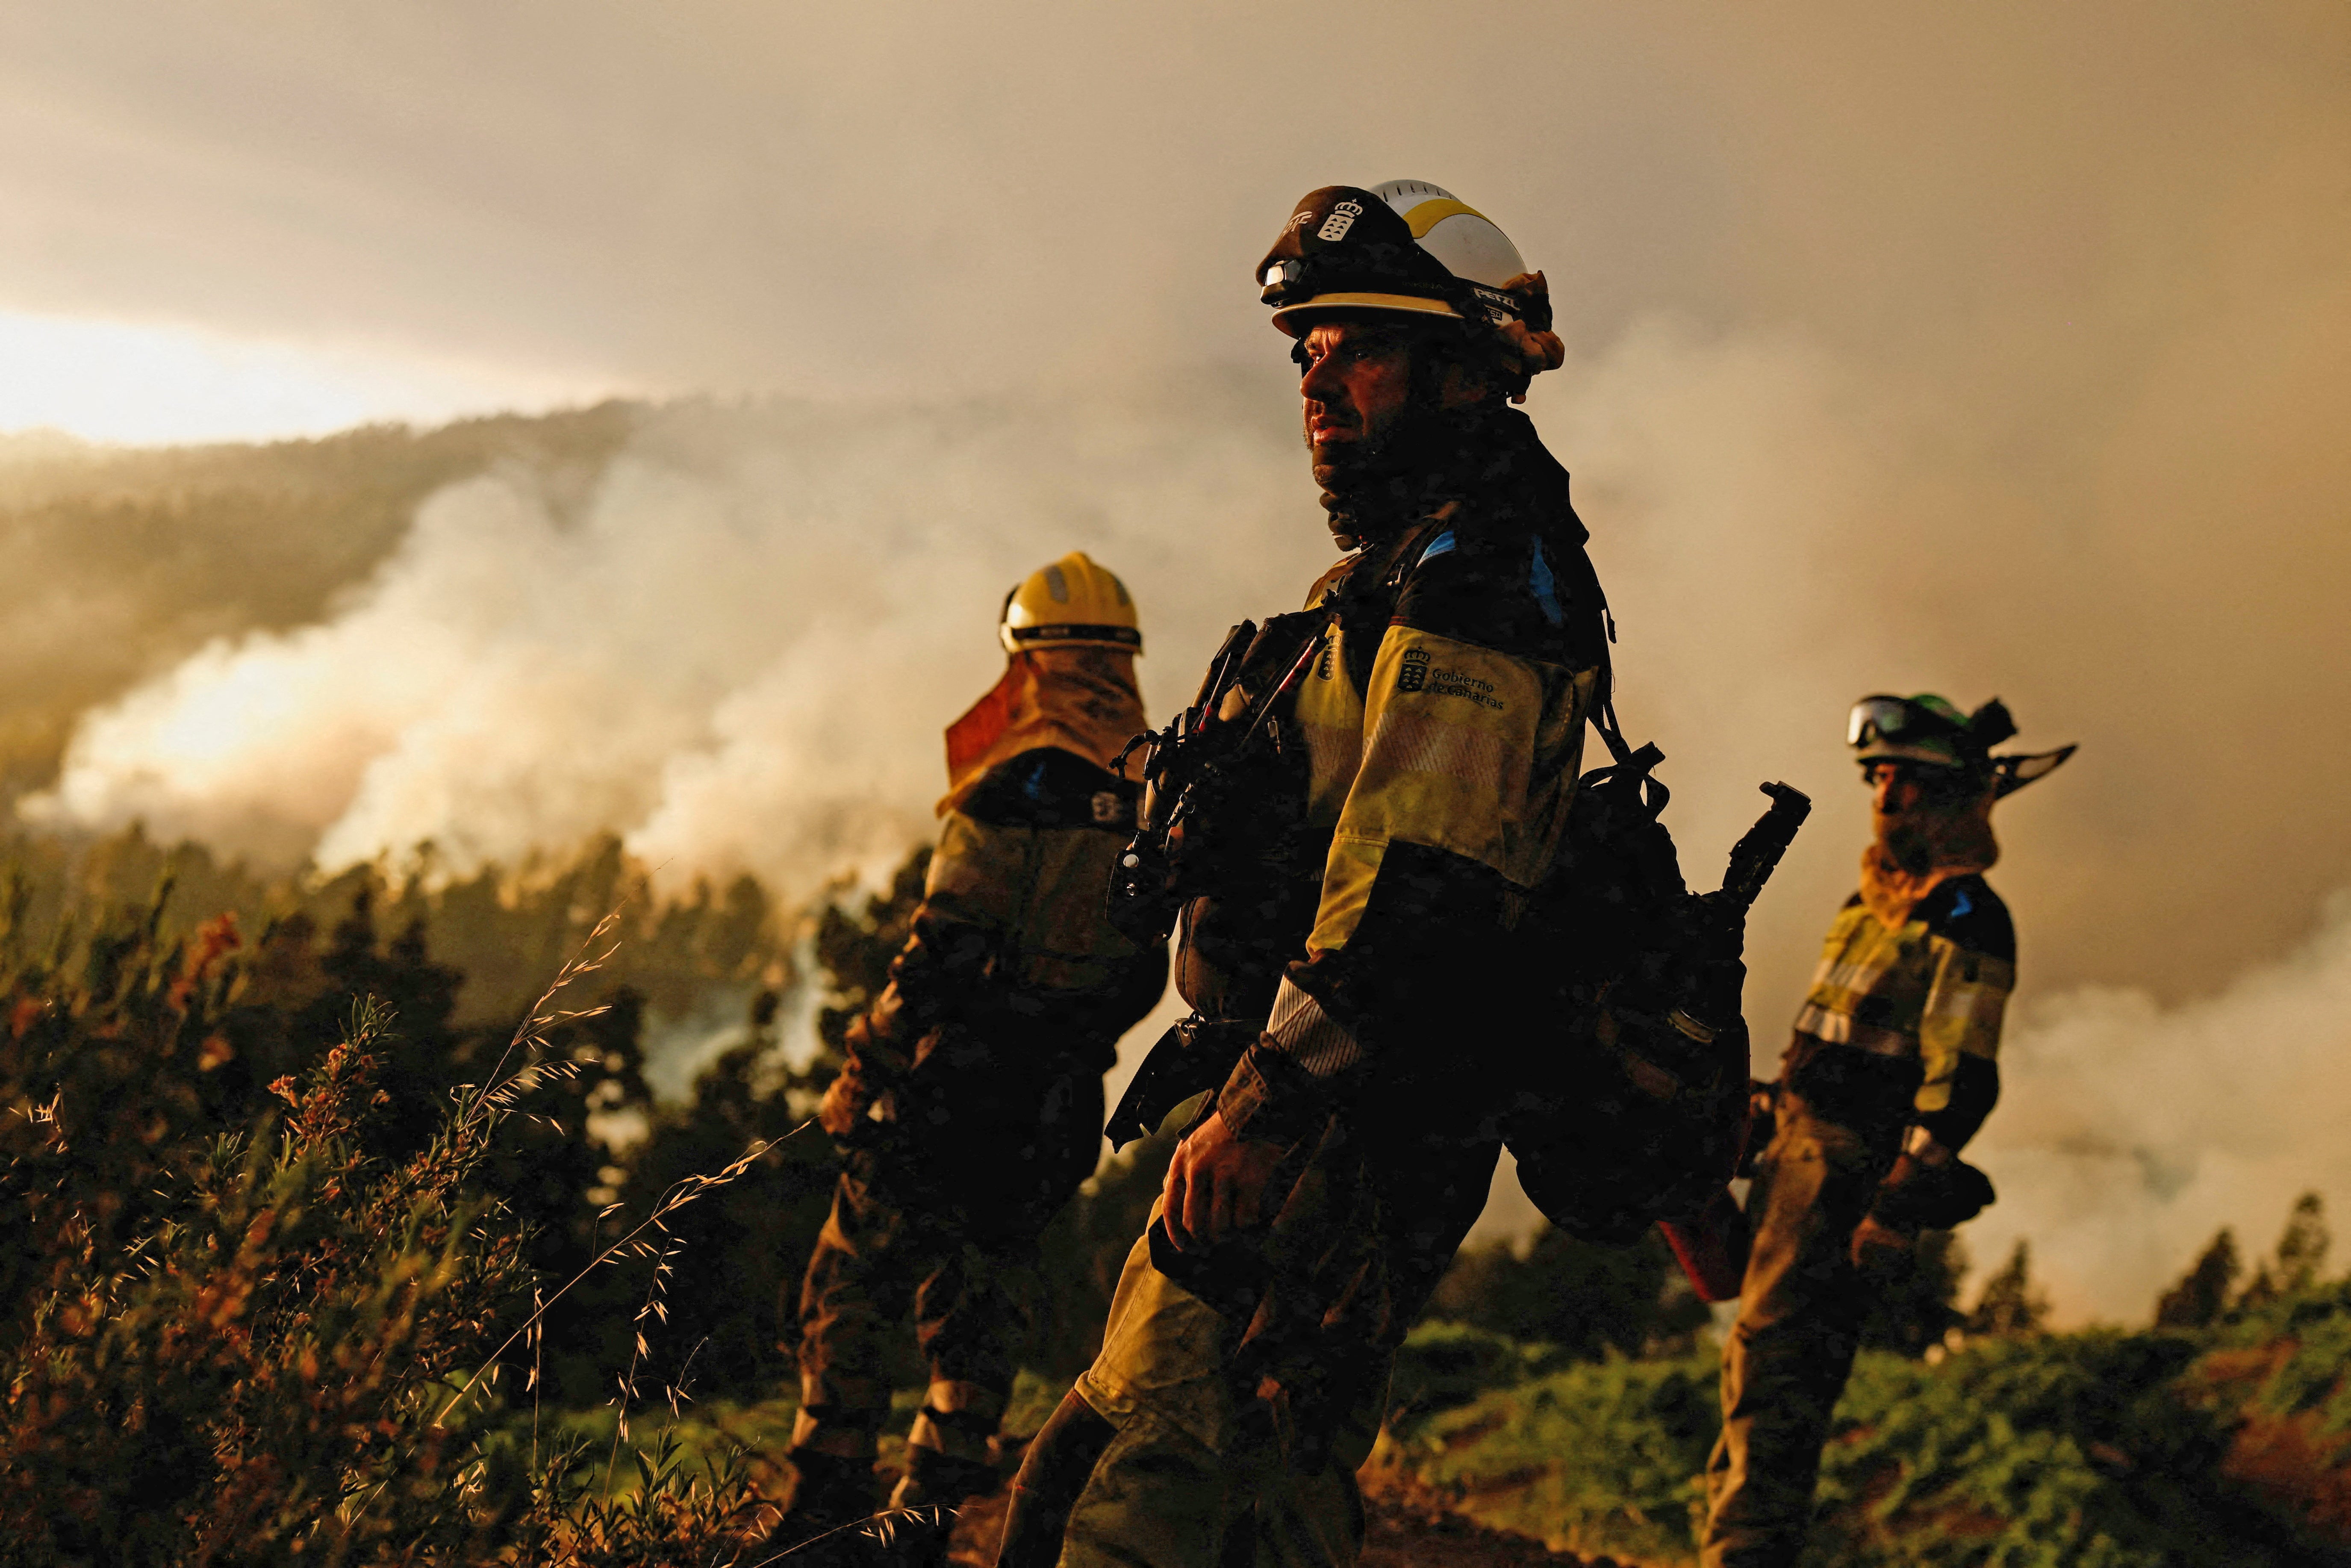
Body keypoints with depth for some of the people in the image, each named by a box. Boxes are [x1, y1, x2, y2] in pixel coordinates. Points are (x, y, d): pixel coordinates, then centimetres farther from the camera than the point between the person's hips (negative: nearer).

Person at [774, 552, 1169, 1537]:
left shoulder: (1019, 788, -14)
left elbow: (945, 950, -17)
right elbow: (1145, 972, 13)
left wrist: (861, 1069, -9)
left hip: (952, 1088, -6)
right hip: (1056, 1115, 6)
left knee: (847, 1297, 5)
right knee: (977, 1310, 12)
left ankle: (826, 1511, 5)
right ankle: (926, 1515, 13)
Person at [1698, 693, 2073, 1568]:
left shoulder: (1966, 919, -11)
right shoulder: (1874, 897, 18)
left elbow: (1962, 1079, -17)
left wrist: (1904, 1201, -23)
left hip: (1856, 1167, -10)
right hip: (1800, 1150, 10)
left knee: (1775, 1364, -18)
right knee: (1755, 1363, 12)